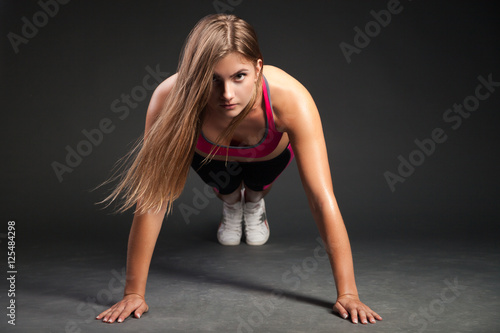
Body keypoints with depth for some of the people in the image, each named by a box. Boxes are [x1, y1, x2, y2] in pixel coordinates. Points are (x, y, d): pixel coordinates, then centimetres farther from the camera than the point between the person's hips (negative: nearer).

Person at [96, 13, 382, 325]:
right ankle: (232, 205, 26)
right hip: (211, 155, 0)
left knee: (257, 184, -13)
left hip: (270, 154, 0)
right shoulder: (171, 99, -42)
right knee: (226, 189, -12)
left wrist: (347, 294, -43)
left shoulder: (290, 99, -44)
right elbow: (153, 197, -38)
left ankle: (254, 204, 25)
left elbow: (323, 199, -44)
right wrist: (133, 293, -35)